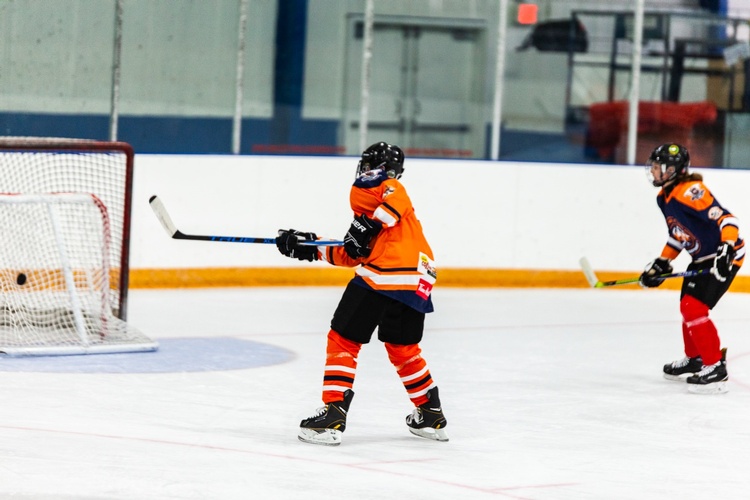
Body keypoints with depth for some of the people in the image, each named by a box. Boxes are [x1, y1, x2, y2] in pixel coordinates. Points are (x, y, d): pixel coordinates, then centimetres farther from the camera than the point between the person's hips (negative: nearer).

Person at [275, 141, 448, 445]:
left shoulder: (388, 188, 8)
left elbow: (396, 201, -19)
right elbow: (350, 256, 27)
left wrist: (367, 226, -17)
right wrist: (309, 246, 26)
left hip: (383, 276, -9)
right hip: (417, 283, 9)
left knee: (343, 339, -3)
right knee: (402, 348, 24)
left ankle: (333, 416, -10)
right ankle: (431, 416, 28)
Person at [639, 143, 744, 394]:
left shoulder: (690, 192, -26)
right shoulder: (664, 197, 6)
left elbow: (726, 219, -32)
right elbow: (678, 234, 18)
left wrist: (726, 249, -43)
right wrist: (661, 264, 16)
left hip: (724, 257, -11)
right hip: (702, 258, 11)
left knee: (693, 308, -19)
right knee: (688, 307, 21)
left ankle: (716, 369, -15)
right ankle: (694, 360, 43)